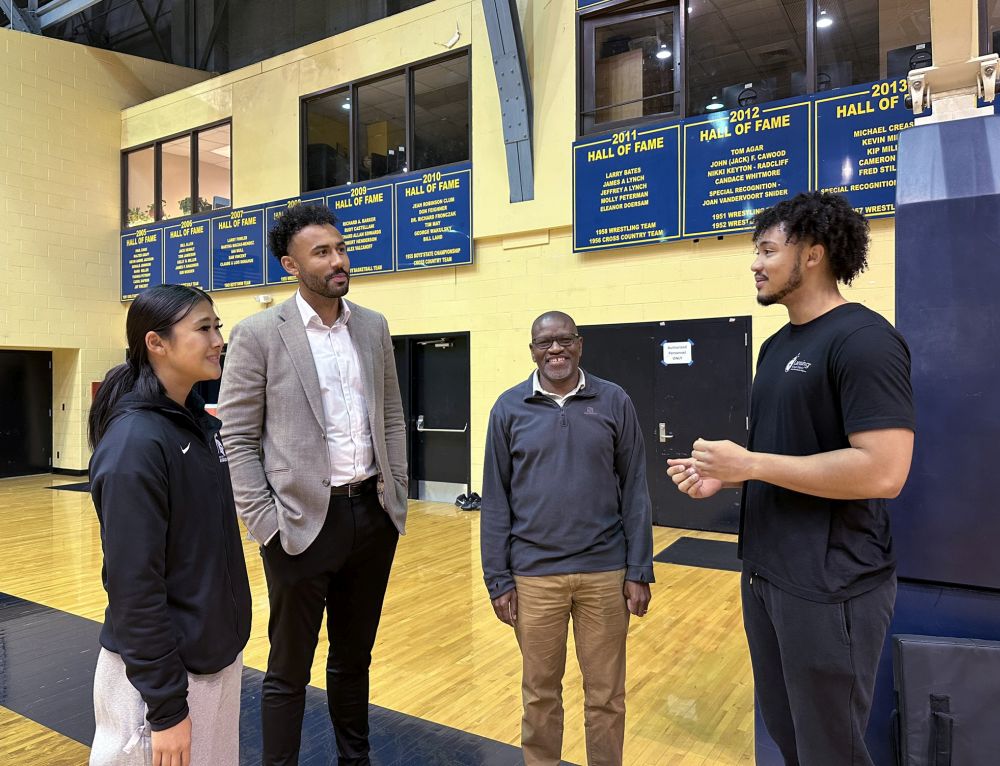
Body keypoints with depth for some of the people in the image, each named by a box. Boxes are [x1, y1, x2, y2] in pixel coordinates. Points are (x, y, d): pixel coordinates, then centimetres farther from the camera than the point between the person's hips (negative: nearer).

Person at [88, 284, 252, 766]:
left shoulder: (199, 421, 2)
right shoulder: (135, 443, -22)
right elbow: (133, 585, -22)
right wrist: (166, 706, -17)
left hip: (217, 654, 8)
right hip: (161, 670, -7)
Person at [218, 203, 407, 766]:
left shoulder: (374, 326, 6)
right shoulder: (259, 334, -8)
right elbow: (237, 437, -7)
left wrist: (397, 495, 6)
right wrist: (266, 525, -11)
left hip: (373, 514, 5)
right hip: (303, 521, -4)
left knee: (354, 657, 21)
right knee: (289, 670, 12)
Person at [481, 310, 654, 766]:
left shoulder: (615, 403, -1)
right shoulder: (509, 408, -1)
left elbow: (635, 491, 0)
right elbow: (495, 500, 0)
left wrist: (640, 570, -2)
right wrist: (498, 579, -2)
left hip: (605, 571, 0)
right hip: (534, 574, 0)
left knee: (606, 694, 14)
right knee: (540, 691, 16)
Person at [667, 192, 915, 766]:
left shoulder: (864, 340, -17)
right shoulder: (779, 345, 11)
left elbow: (883, 471, -26)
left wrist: (749, 464, -22)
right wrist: (725, 475, 1)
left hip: (832, 586, -9)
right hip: (767, 572, 9)